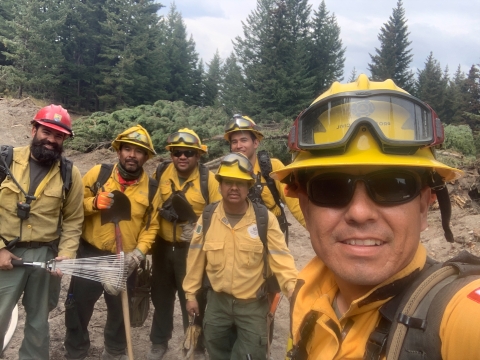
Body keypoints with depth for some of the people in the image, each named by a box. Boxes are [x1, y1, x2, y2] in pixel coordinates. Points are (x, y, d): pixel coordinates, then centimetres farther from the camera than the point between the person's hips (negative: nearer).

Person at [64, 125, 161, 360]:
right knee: (78, 307, 11)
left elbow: (151, 226, -1)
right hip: (89, 255, -1)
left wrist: (139, 252, -13)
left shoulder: (150, 188, -2)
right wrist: (94, 203, -21)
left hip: (124, 261, 1)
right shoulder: (97, 173, -5)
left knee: (120, 310, 18)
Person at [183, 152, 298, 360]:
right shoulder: (207, 218, -5)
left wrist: (293, 289, -29)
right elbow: (195, 259, 3)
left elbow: (281, 259, -15)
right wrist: (191, 294, 7)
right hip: (217, 301, 3)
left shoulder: (265, 219, -12)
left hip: (253, 304, -2)